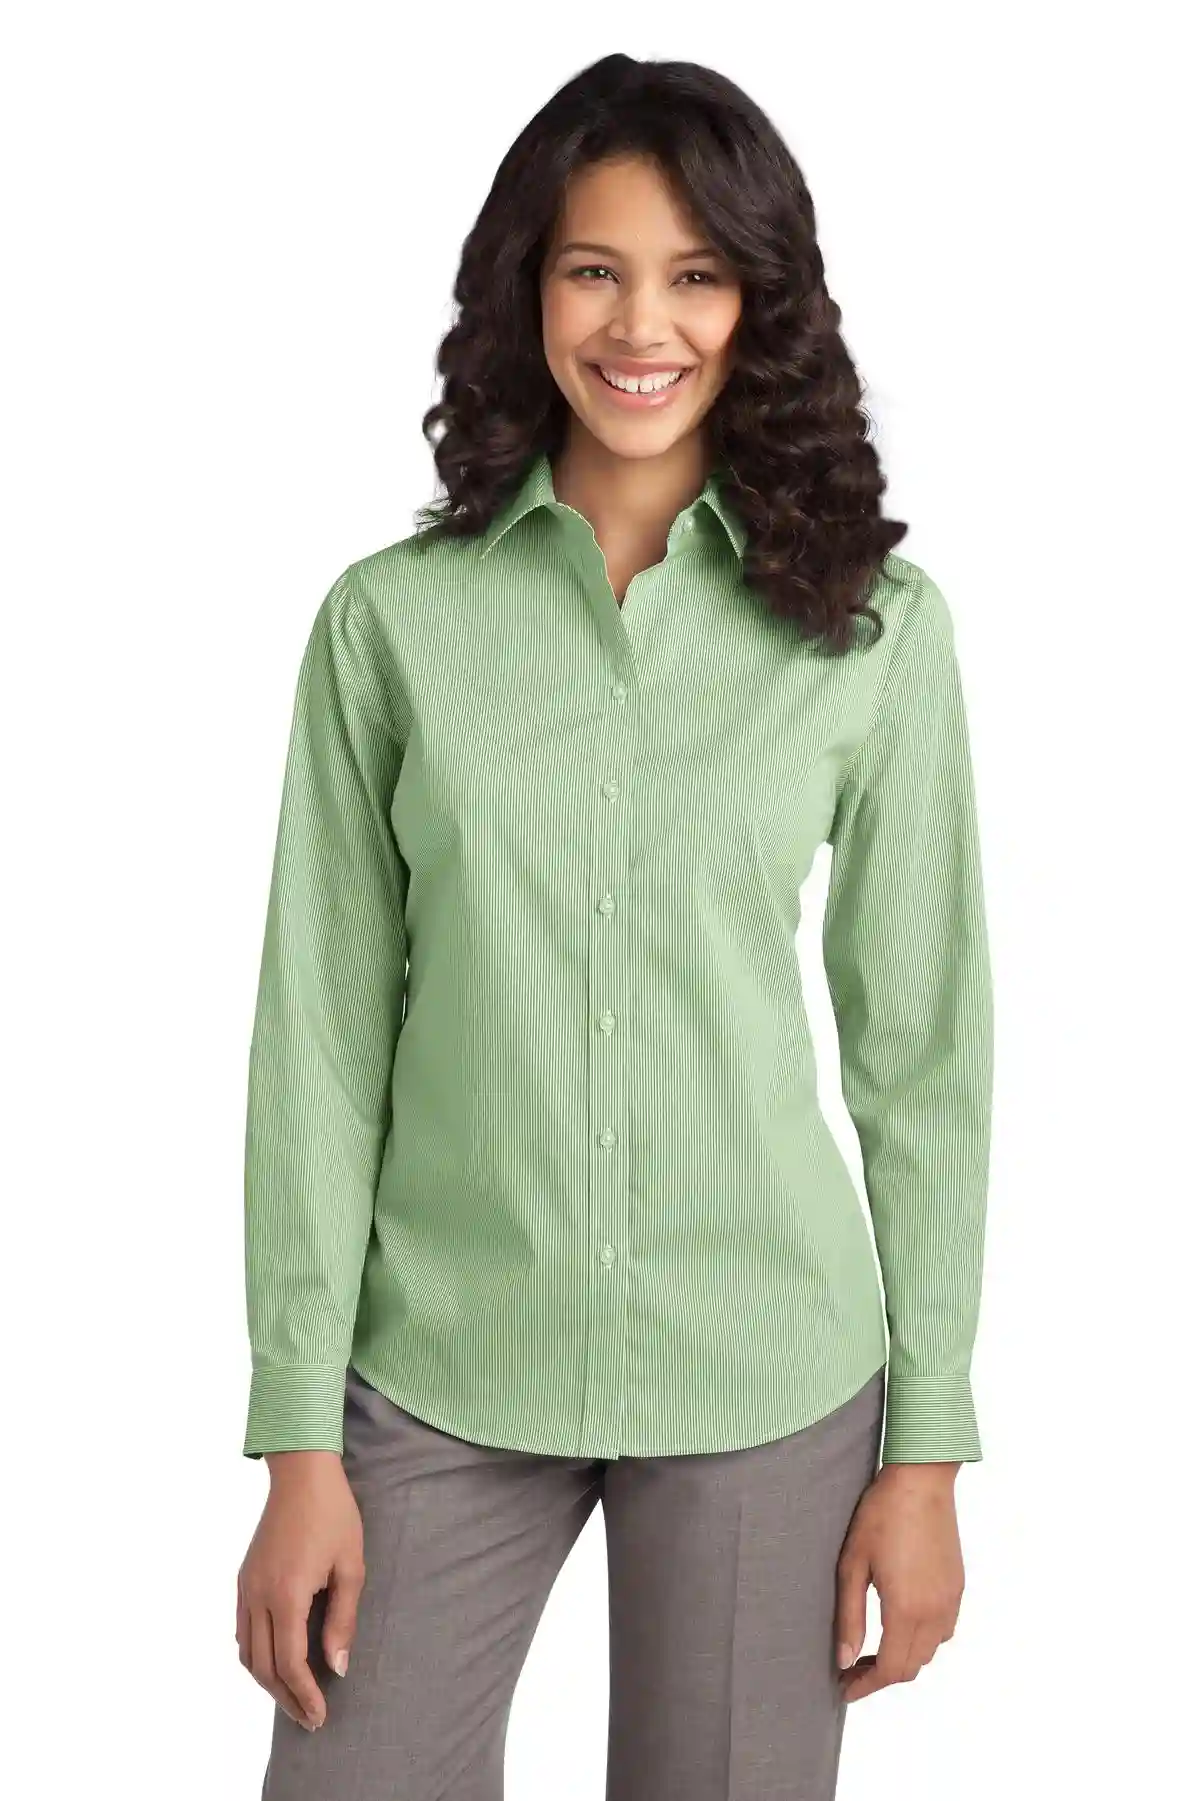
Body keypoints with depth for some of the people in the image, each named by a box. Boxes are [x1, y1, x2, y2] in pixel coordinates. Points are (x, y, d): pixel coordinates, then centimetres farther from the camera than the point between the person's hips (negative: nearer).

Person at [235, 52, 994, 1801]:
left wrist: (928, 1444, 0)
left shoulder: (874, 625, -3)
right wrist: (300, 1437, -3)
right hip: (442, 1373, 0)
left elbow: (923, 1045, 1)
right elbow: (324, 1032, -1)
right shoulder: (392, 620, -2)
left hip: (767, 1386, 0)